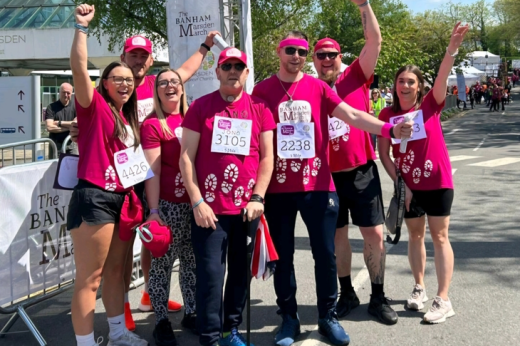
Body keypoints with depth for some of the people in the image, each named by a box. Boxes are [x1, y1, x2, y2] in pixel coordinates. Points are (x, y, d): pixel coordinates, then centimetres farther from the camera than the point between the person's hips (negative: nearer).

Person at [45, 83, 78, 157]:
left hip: (70, 145, 2)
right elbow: (49, 127, -11)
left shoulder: (75, 107, 5)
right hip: (56, 145, -2)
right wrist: (68, 127, -9)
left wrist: (59, 123, -9)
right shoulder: (51, 107, -1)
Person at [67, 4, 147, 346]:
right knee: (89, 278, -3)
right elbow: (79, 67, -20)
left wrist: (136, 198, 19)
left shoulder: (130, 119, 16)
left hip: (124, 200, 8)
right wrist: (82, 26, -25)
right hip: (95, 198, -8)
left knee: (116, 271, 18)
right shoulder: (95, 107, -6)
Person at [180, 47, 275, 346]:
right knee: (210, 274, -3)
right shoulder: (200, 106, 2)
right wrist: (197, 201, -9)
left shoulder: (260, 108, 7)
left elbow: (267, 156, 6)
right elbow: (187, 156, -1)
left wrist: (257, 198, -4)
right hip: (209, 208, -2)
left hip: (247, 207, 3)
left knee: (241, 271, 11)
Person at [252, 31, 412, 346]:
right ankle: (289, 318, 24)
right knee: (283, 255, 9)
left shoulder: (318, 87, 2)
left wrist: (388, 129, -22)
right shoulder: (262, 90, 1)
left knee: (325, 253, 5)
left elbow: (352, 115, -7)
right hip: (278, 188, 0)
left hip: (318, 185, 0)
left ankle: (328, 317, 22)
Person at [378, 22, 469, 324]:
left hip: (438, 182, -2)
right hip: (408, 185, 2)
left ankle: (443, 300, 4)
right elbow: (384, 154, -1)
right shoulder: (387, 114, -2)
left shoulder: (431, 105, -6)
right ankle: (420, 289, 29)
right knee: (416, 235, 15)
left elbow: (443, 77, -23)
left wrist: (452, 48, -39)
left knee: (440, 236, 2)